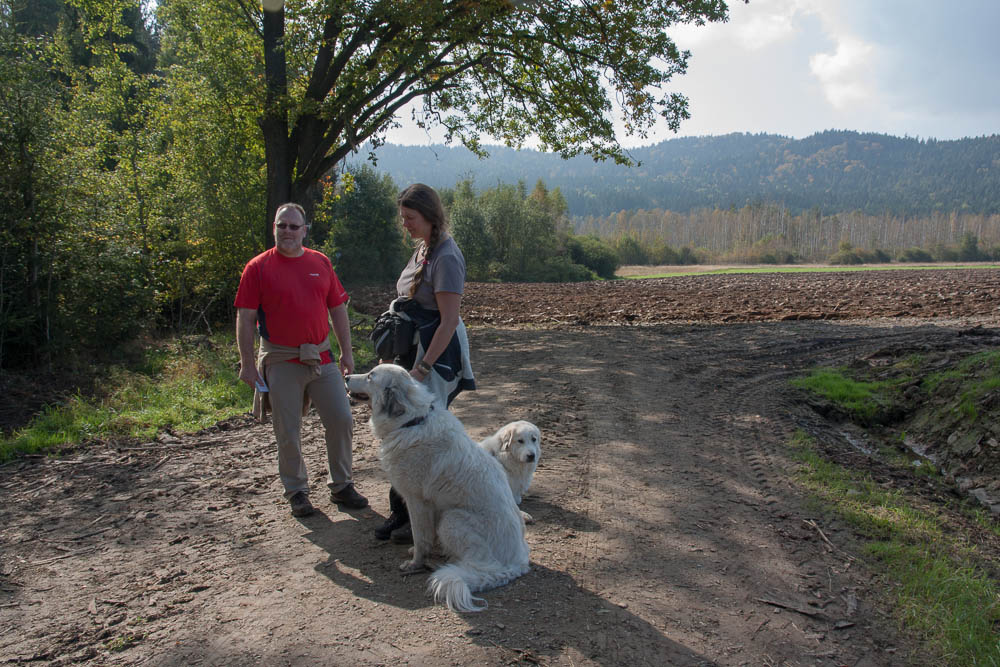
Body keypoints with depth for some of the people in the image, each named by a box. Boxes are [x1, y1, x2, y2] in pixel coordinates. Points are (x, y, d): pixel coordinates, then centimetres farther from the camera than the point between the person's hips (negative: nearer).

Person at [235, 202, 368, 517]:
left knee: (341, 420, 4)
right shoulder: (258, 267, -3)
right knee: (288, 431, 5)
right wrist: (247, 362, -9)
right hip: (282, 361, -3)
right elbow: (245, 318, -5)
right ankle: (296, 491, 22)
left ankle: (341, 486, 21)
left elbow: (338, 309, 12)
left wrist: (346, 352, 9)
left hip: (322, 357, 4)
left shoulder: (321, 263, 7)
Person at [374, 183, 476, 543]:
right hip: (410, 352, 9)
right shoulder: (422, 251, 13)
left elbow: (449, 321, -20)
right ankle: (401, 512, 24)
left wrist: (423, 367, -21)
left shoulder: (446, 256, -15)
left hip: (437, 355, -9)